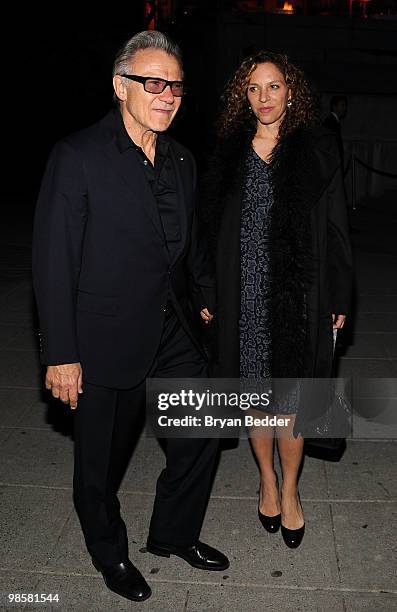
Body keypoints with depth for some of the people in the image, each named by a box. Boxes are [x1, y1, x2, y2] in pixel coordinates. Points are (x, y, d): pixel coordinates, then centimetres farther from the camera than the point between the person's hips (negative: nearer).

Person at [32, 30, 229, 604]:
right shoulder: (78, 157, -14)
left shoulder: (180, 160, 7)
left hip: (172, 331, 7)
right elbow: (53, 262, -16)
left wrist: (207, 299, 13)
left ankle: (173, 533, 39)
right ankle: (110, 552, 40)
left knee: (202, 429, 14)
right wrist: (61, 354, -17)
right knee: (101, 459, 12)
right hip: (106, 338, -6)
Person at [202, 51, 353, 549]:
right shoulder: (229, 151, 6)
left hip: (298, 295, -2)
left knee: (290, 395, 5)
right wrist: (210, 294, 1)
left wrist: (338, 299, -2)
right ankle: (267, 479, 34)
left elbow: (336, 228, 1)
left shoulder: (317, 148, 1)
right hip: (244, 297, 2)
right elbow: (213, 225, 6)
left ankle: (289, 489, 27)